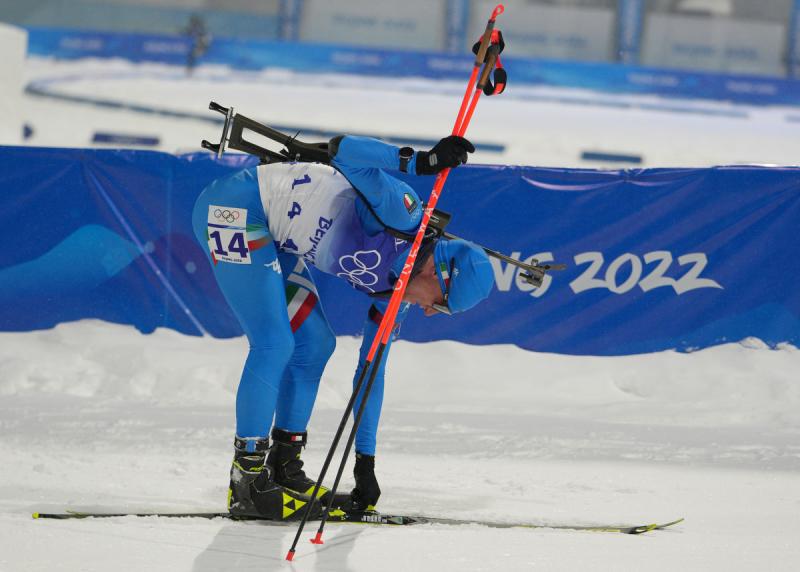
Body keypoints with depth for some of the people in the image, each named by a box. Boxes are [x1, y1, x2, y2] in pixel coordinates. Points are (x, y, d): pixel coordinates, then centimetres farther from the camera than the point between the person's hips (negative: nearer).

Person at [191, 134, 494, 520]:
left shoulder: (392, 295, 4)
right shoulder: (404, 218, -21)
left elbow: (371, 372, 12)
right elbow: (342, 151, -30)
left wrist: (365, 459, 12)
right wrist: (419, 161, -42)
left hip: (270, 234, 10)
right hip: (234, 205, -10)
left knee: (315, 344, 7)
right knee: (275, 345, -14)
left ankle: (283, 468, 15)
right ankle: (247, 480, -7)